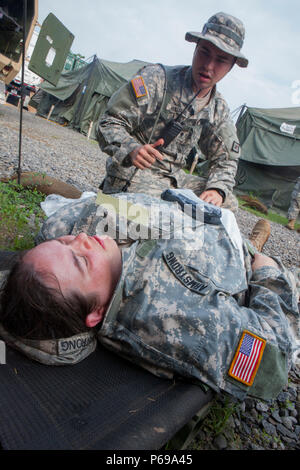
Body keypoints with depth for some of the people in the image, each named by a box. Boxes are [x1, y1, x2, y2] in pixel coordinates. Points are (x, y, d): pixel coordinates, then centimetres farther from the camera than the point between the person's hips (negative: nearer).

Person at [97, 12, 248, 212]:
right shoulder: (157, 78, -10)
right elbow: (111, 123, -12)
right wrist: (131, 150, -34)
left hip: (175, 179, 6)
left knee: (228, 203, -2)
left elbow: (225, 159, 14)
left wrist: (217, 189, -8)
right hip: (133, 174, -6)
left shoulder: (219, 110, 7)